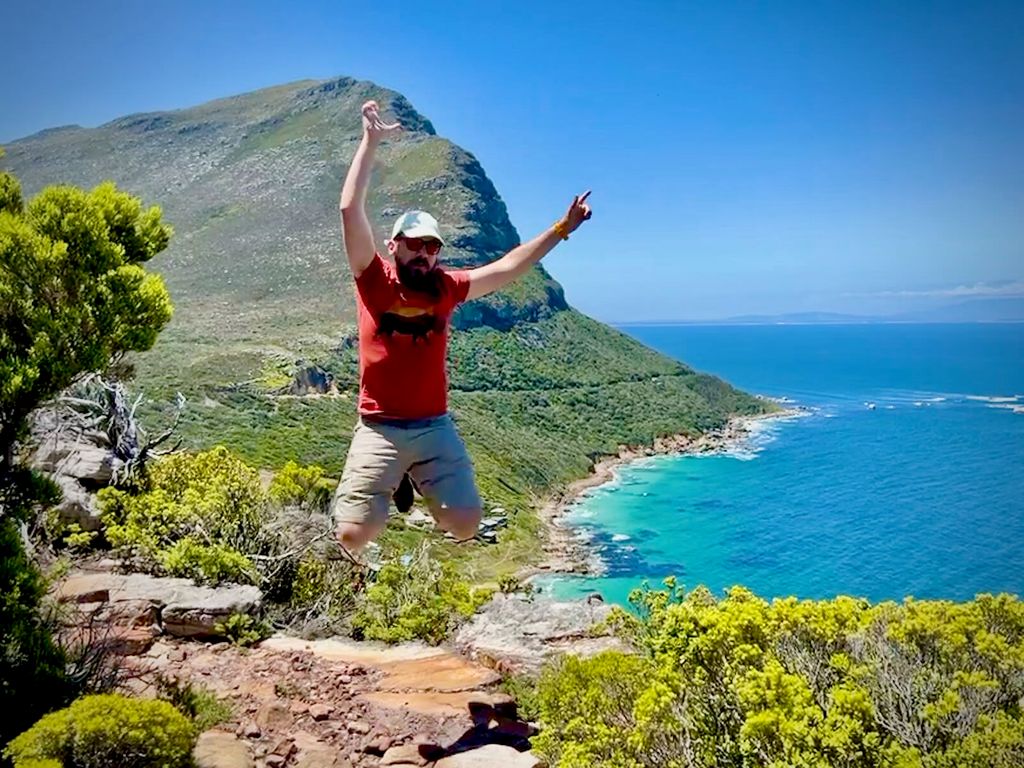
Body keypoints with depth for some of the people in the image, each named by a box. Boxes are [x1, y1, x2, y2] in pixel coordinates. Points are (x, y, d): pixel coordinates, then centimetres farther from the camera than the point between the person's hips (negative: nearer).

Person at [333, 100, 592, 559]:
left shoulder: (446, 288, 6)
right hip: (379, 429, -3)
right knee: (353, 535, -12)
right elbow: (351, 209, -10)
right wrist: (370, 142, -9)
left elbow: (508, 267, 11)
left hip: (435, 426, 3)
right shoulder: (374, 279, -3)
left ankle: (420, 487, 28)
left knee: (466, 524, -5)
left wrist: (562, 228, 11)